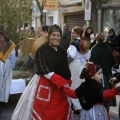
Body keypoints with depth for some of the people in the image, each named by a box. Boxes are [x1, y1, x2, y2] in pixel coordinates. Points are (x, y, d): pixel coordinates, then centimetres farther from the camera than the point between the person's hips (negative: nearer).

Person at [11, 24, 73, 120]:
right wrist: (61, 82, -21)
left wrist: (67, 83, 0)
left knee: (61, 112, 6)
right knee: (43, 112, -2)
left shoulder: (62, 51, 10)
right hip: (45, 85, -5)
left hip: (60, 87, 5)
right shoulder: (42, 50, -8)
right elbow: (45, 71, -16)